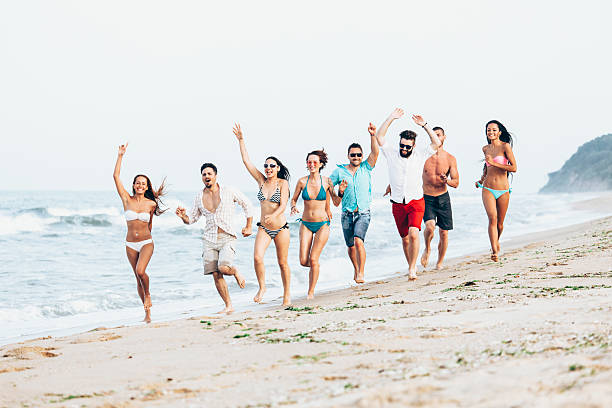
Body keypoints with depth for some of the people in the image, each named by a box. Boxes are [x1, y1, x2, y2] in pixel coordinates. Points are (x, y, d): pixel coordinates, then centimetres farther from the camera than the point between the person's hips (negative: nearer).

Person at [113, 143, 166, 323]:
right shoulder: (127, 199, -1)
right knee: (138, 277, 5)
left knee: (140, 271, -25)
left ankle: (148, 294, 5)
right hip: (130, 244, 2)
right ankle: (147, 312, 14)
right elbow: (115, 176, -6)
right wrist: (120, 155, -8)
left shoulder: (151, 204, -2)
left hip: (146, 243, -2)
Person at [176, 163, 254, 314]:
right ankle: (228, 306, 10)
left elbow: (247, 205, 11)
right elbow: (192, 218, 18)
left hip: (227, 238, -4)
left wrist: (248, 227, 10)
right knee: (216, 275, -1)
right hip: (209, 240, 4)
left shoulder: (229, 192, -1)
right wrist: (183, 216, -5)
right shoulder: (199, 197, 8)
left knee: (224, 267, -25)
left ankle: (235, 272, 11)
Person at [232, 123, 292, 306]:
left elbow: (283, 205, -16)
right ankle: (262, 287, 2)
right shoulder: (261, 180, 5)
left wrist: (273, 215, -35)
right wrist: (241, 140, -2)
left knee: (283, 263, 6)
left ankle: (287, 293, 21)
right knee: (257, 257, -18)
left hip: (280, 228, -3)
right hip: (264, 228, 3)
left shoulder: (283, 183, -5)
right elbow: (246, 161, 3)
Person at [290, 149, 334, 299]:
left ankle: (311, 292, 5)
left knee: (313, 260, -10)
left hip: (322, 224, -2)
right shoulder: (302, 182, -2)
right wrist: (293, 207, -11)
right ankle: (314, 267, 31)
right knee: (303, 261, -6)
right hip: (306, 224, 2)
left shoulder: (326, 181, -4)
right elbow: (293, 199, 6)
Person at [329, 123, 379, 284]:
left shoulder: (366, 168, 3)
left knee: (358, 240, -23)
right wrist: (339, 193, -5)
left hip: (363, 213, -2)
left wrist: (373, 136, -21)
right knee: (351, 246, 11)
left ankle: (361, 273, -21)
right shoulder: (340, 171, 3)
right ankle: (356, 270, 36)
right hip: (347, 214, 2)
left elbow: (375, 152, -10)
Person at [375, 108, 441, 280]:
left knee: (413, 234, -22)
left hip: (416, 202, -2)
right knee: (405, 238, 9)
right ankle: (411, 265, 28)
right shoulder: (391, 153, 1)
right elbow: (379, 137, -8)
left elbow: (436, 143, -6)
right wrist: (391, 118, -14)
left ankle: (412, 269, -16)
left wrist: (424, 125, -12)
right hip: (398, 204, 2)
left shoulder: (420, 154, 1)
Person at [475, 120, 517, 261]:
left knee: (500, 223, 8)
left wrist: (494, 163, -16)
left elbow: (514, 168, -13)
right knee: (492, 218, -20)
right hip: (488, 189, 2)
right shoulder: (485, 148, 9)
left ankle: (496, 243, 38)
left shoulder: (505, 146, -6)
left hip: (503, 190, -2)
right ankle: (494, 250, -25)